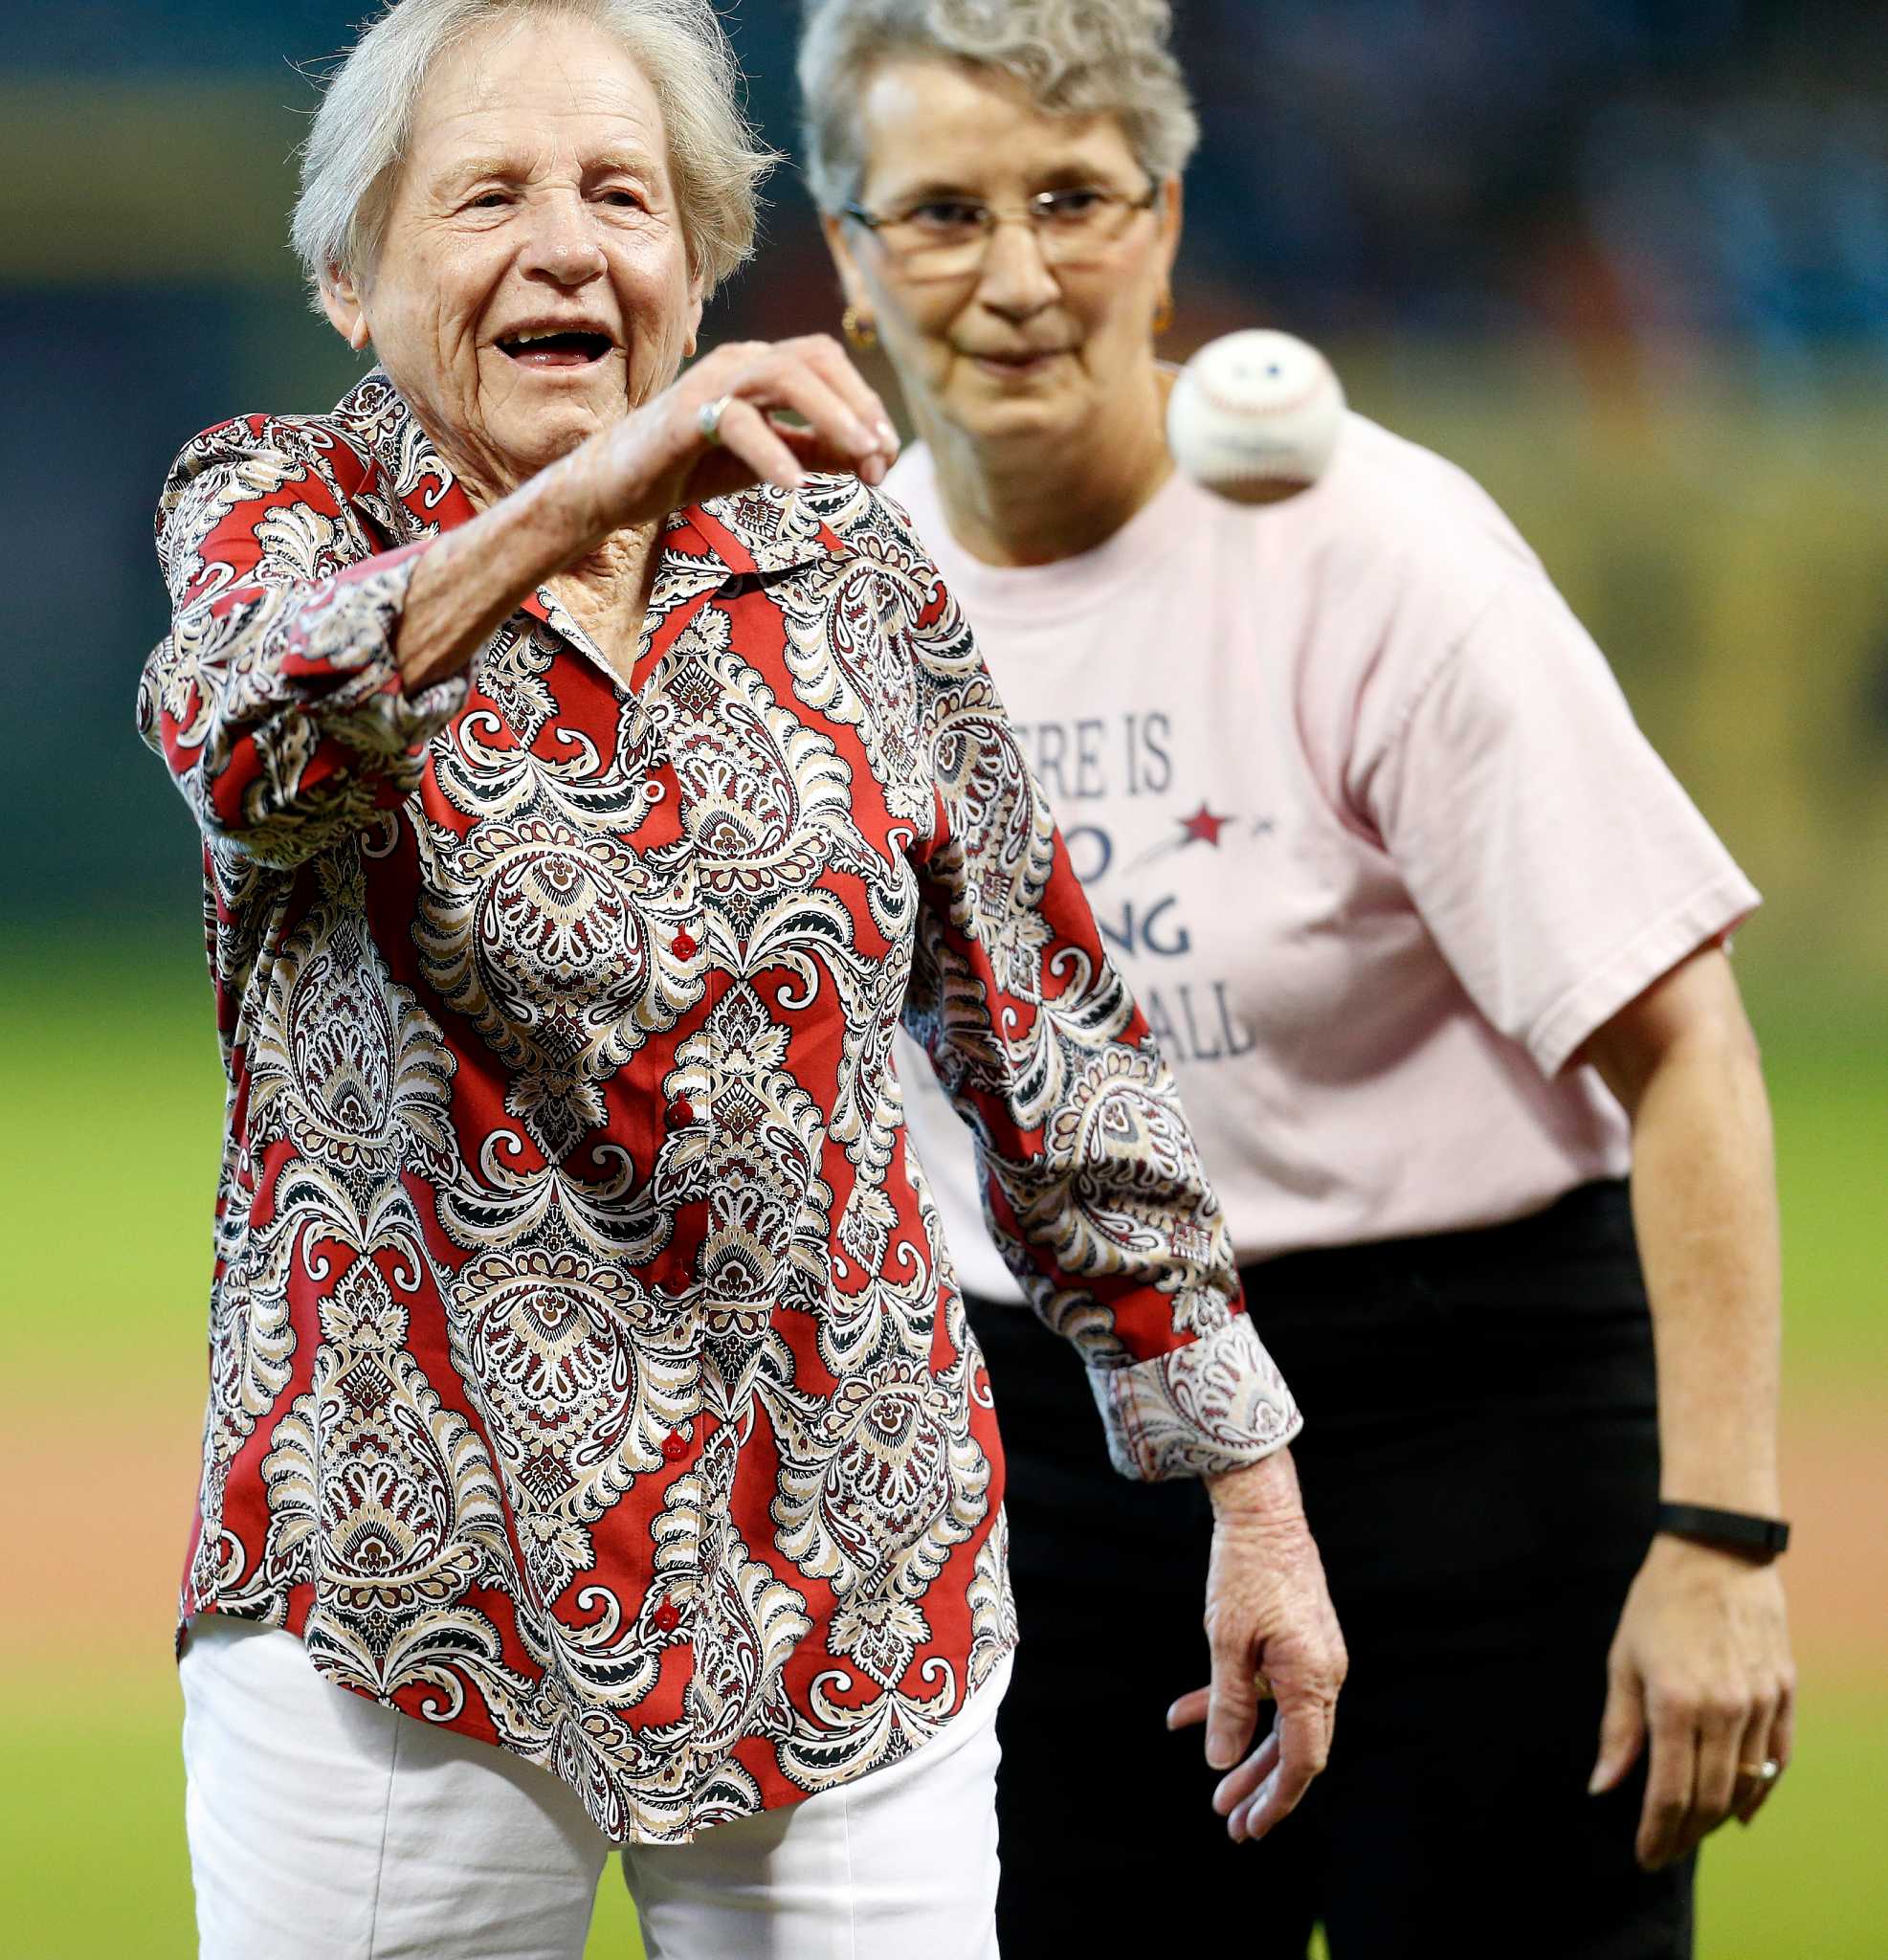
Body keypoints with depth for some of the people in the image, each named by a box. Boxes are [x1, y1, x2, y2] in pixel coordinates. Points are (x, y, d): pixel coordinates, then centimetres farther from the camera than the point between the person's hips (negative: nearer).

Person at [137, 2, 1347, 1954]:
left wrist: (1252, 1497, 11)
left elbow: (1049, 1041, 12)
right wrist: (571, 504, -38)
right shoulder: (281, 509, 2)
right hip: (401, 1576, -2)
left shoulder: (841, 569, 8)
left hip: (849, 1574, 2)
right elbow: (250, 742, -23)